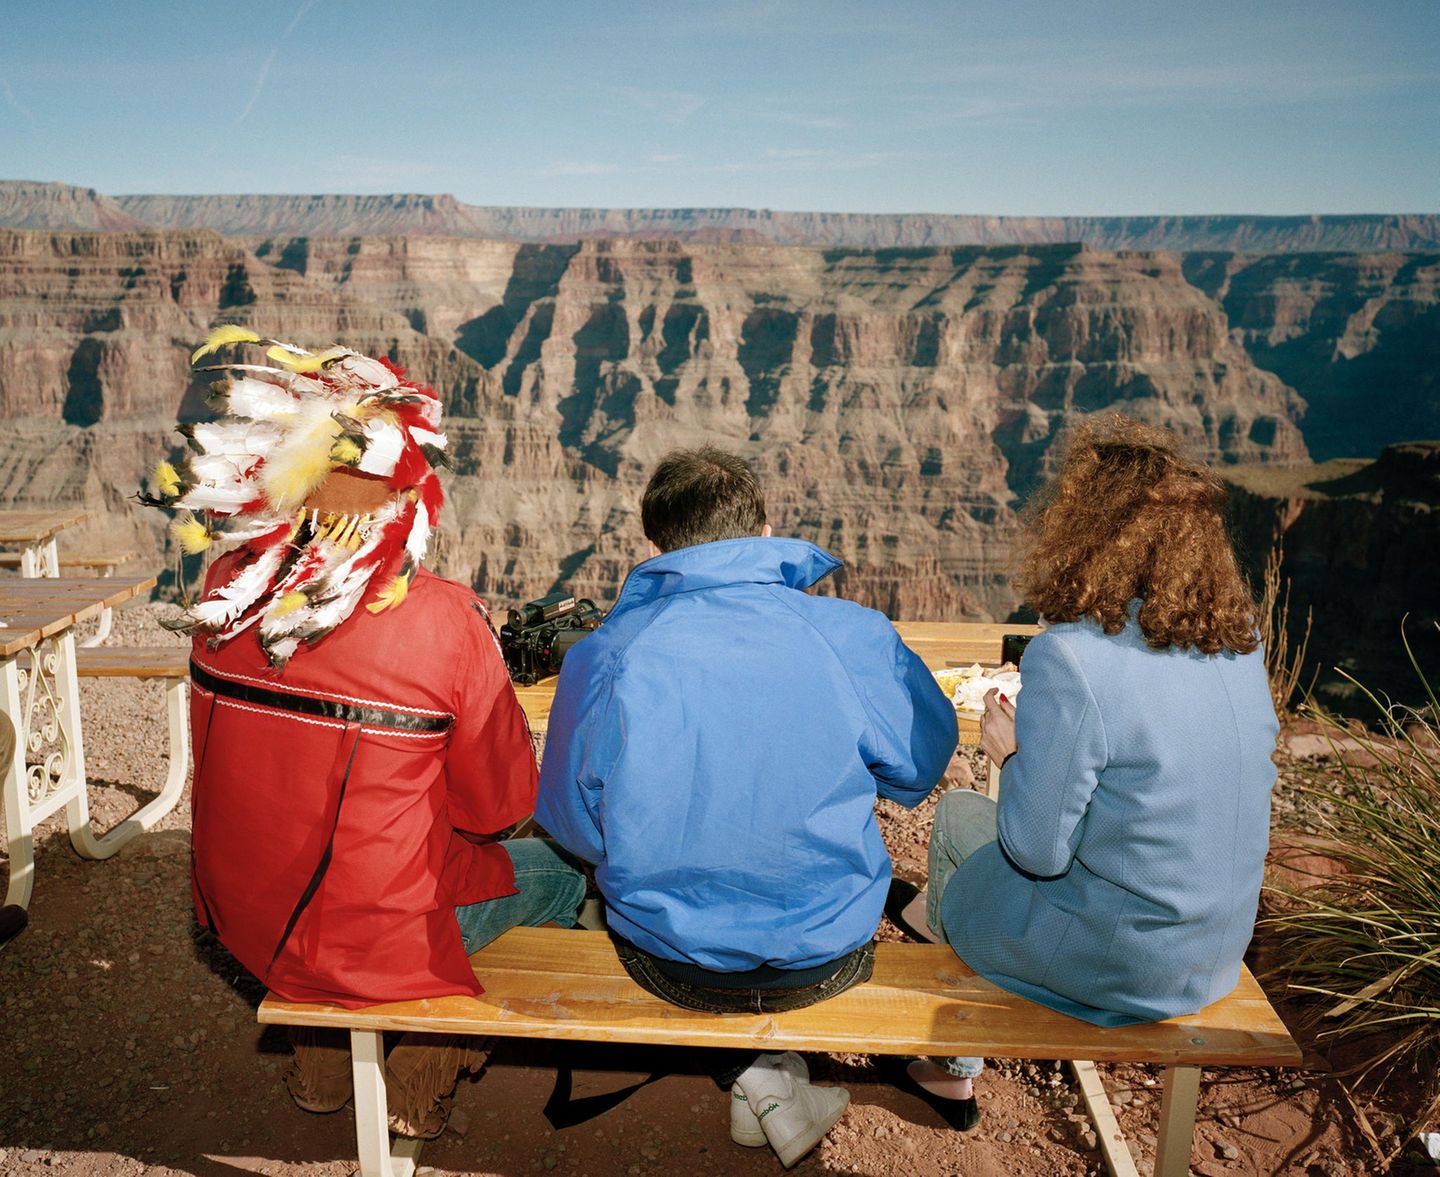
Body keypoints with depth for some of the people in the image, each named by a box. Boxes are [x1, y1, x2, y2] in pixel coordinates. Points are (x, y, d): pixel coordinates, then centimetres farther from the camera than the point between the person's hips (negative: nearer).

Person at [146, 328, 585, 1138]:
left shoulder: (229, 592, -10)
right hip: (373, 944, -5)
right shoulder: (443, 622, -25)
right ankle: (421, 1078, 31)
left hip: (239, 920, 6)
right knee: (557, 869, 20)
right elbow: (499, 805, -12)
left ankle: (322, 1063, 40)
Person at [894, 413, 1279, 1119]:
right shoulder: (1242, 643, -5)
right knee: (1005, 819, 25)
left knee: (958, 815, 17)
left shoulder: (1070, 657, -27)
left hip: (1115, 970, -6)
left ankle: (954, 1062, 35)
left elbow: (1036, 850, -22)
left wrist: (1012, 752, -3)